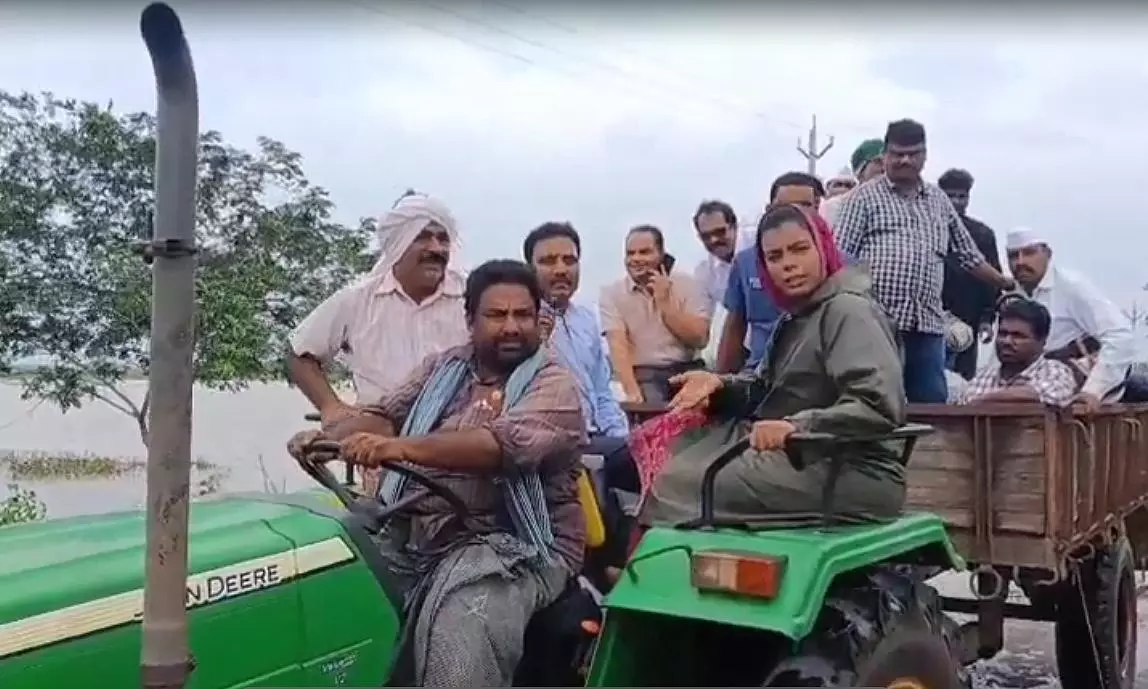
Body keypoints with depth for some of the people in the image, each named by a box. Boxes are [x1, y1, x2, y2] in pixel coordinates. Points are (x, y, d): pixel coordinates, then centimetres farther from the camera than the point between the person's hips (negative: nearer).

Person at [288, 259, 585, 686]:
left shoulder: (552, 384, -4)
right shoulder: (443, 367, 17)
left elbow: (508, 444, -22)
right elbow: (385, 414, 10)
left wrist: (402, 448, -34)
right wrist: (330, 438, -13)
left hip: (511, 546, -5)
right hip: (410, 535, 6)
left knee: (459, 626, -32)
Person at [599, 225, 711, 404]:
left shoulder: (687, 285, 5)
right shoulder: (612, 293, 2)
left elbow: (700, 339, -2)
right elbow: (618, 346, -10)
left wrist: (665, 302, -9)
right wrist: (632, 392, -23)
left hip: (688, 372, 2)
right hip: (645, 377, -1)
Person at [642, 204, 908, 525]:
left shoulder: (848, 310, -11)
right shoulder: (799, 314, 19)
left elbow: (881, 406, -24)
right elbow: (770, 390, 21)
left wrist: (797, 426, -31)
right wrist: (720, 385, 2)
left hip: (852, 475, -10)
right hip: (807, 460, 10)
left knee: (677, 484, -18)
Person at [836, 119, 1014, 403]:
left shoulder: (939, 200, 18)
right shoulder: (865, 197, 3)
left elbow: (968, 254, 25)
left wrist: (1008, 284, 26)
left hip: (927, 325, 5)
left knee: (933, 405, 4)